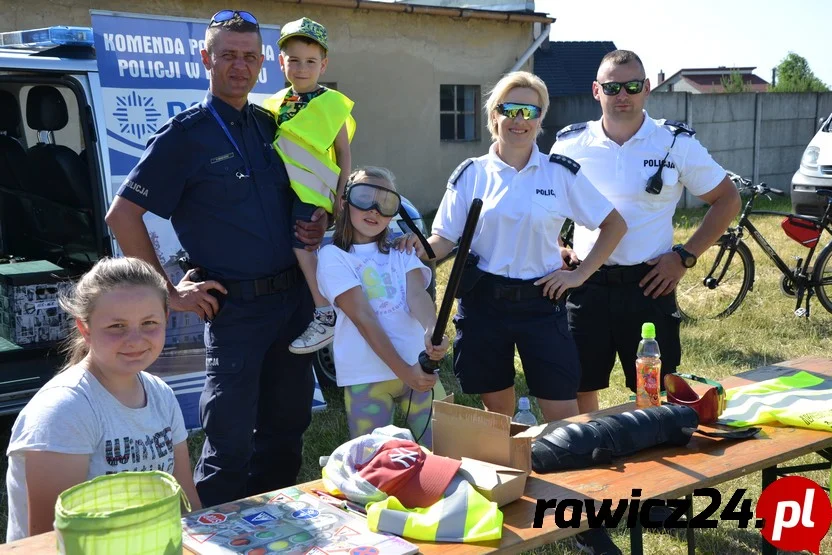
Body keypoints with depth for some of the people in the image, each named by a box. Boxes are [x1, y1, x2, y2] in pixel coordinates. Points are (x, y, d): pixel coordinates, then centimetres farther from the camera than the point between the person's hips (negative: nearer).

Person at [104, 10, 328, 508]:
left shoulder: (270, 125, 9)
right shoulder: (185, 134, -8)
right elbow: (123, 215, -9)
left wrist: (317, 223, 2)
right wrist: (168, 293, -10)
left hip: (294, 296, 6)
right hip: (235, 307, -6)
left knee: (287, 426, 16)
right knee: (231, 442, 0)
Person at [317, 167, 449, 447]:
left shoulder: (401, 249, 10)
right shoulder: (333, 256, -3)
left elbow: (418, 294, -9)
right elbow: (362, 317, -13)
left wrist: (432, 331, -30)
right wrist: (403, 370, -19)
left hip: (419, 367, 4)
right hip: (367, 377, -3)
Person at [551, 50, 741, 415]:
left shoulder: (677, 143, -1)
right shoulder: (570, 145, 2)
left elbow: (727, 200, 6)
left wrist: (685, 256, -3)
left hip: (650, 285, -1)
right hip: (586, 286, 1)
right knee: (577, 388, 9)